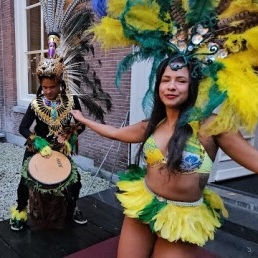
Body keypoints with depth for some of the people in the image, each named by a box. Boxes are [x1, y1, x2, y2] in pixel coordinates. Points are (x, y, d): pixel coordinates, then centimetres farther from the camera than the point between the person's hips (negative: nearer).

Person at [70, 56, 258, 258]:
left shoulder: (209, 124, -15)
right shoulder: (152, 125, 1)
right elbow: (115, 133, 16)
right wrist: (83, 119, 24)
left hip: (182, 220, -4)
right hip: (142, 207, 5)